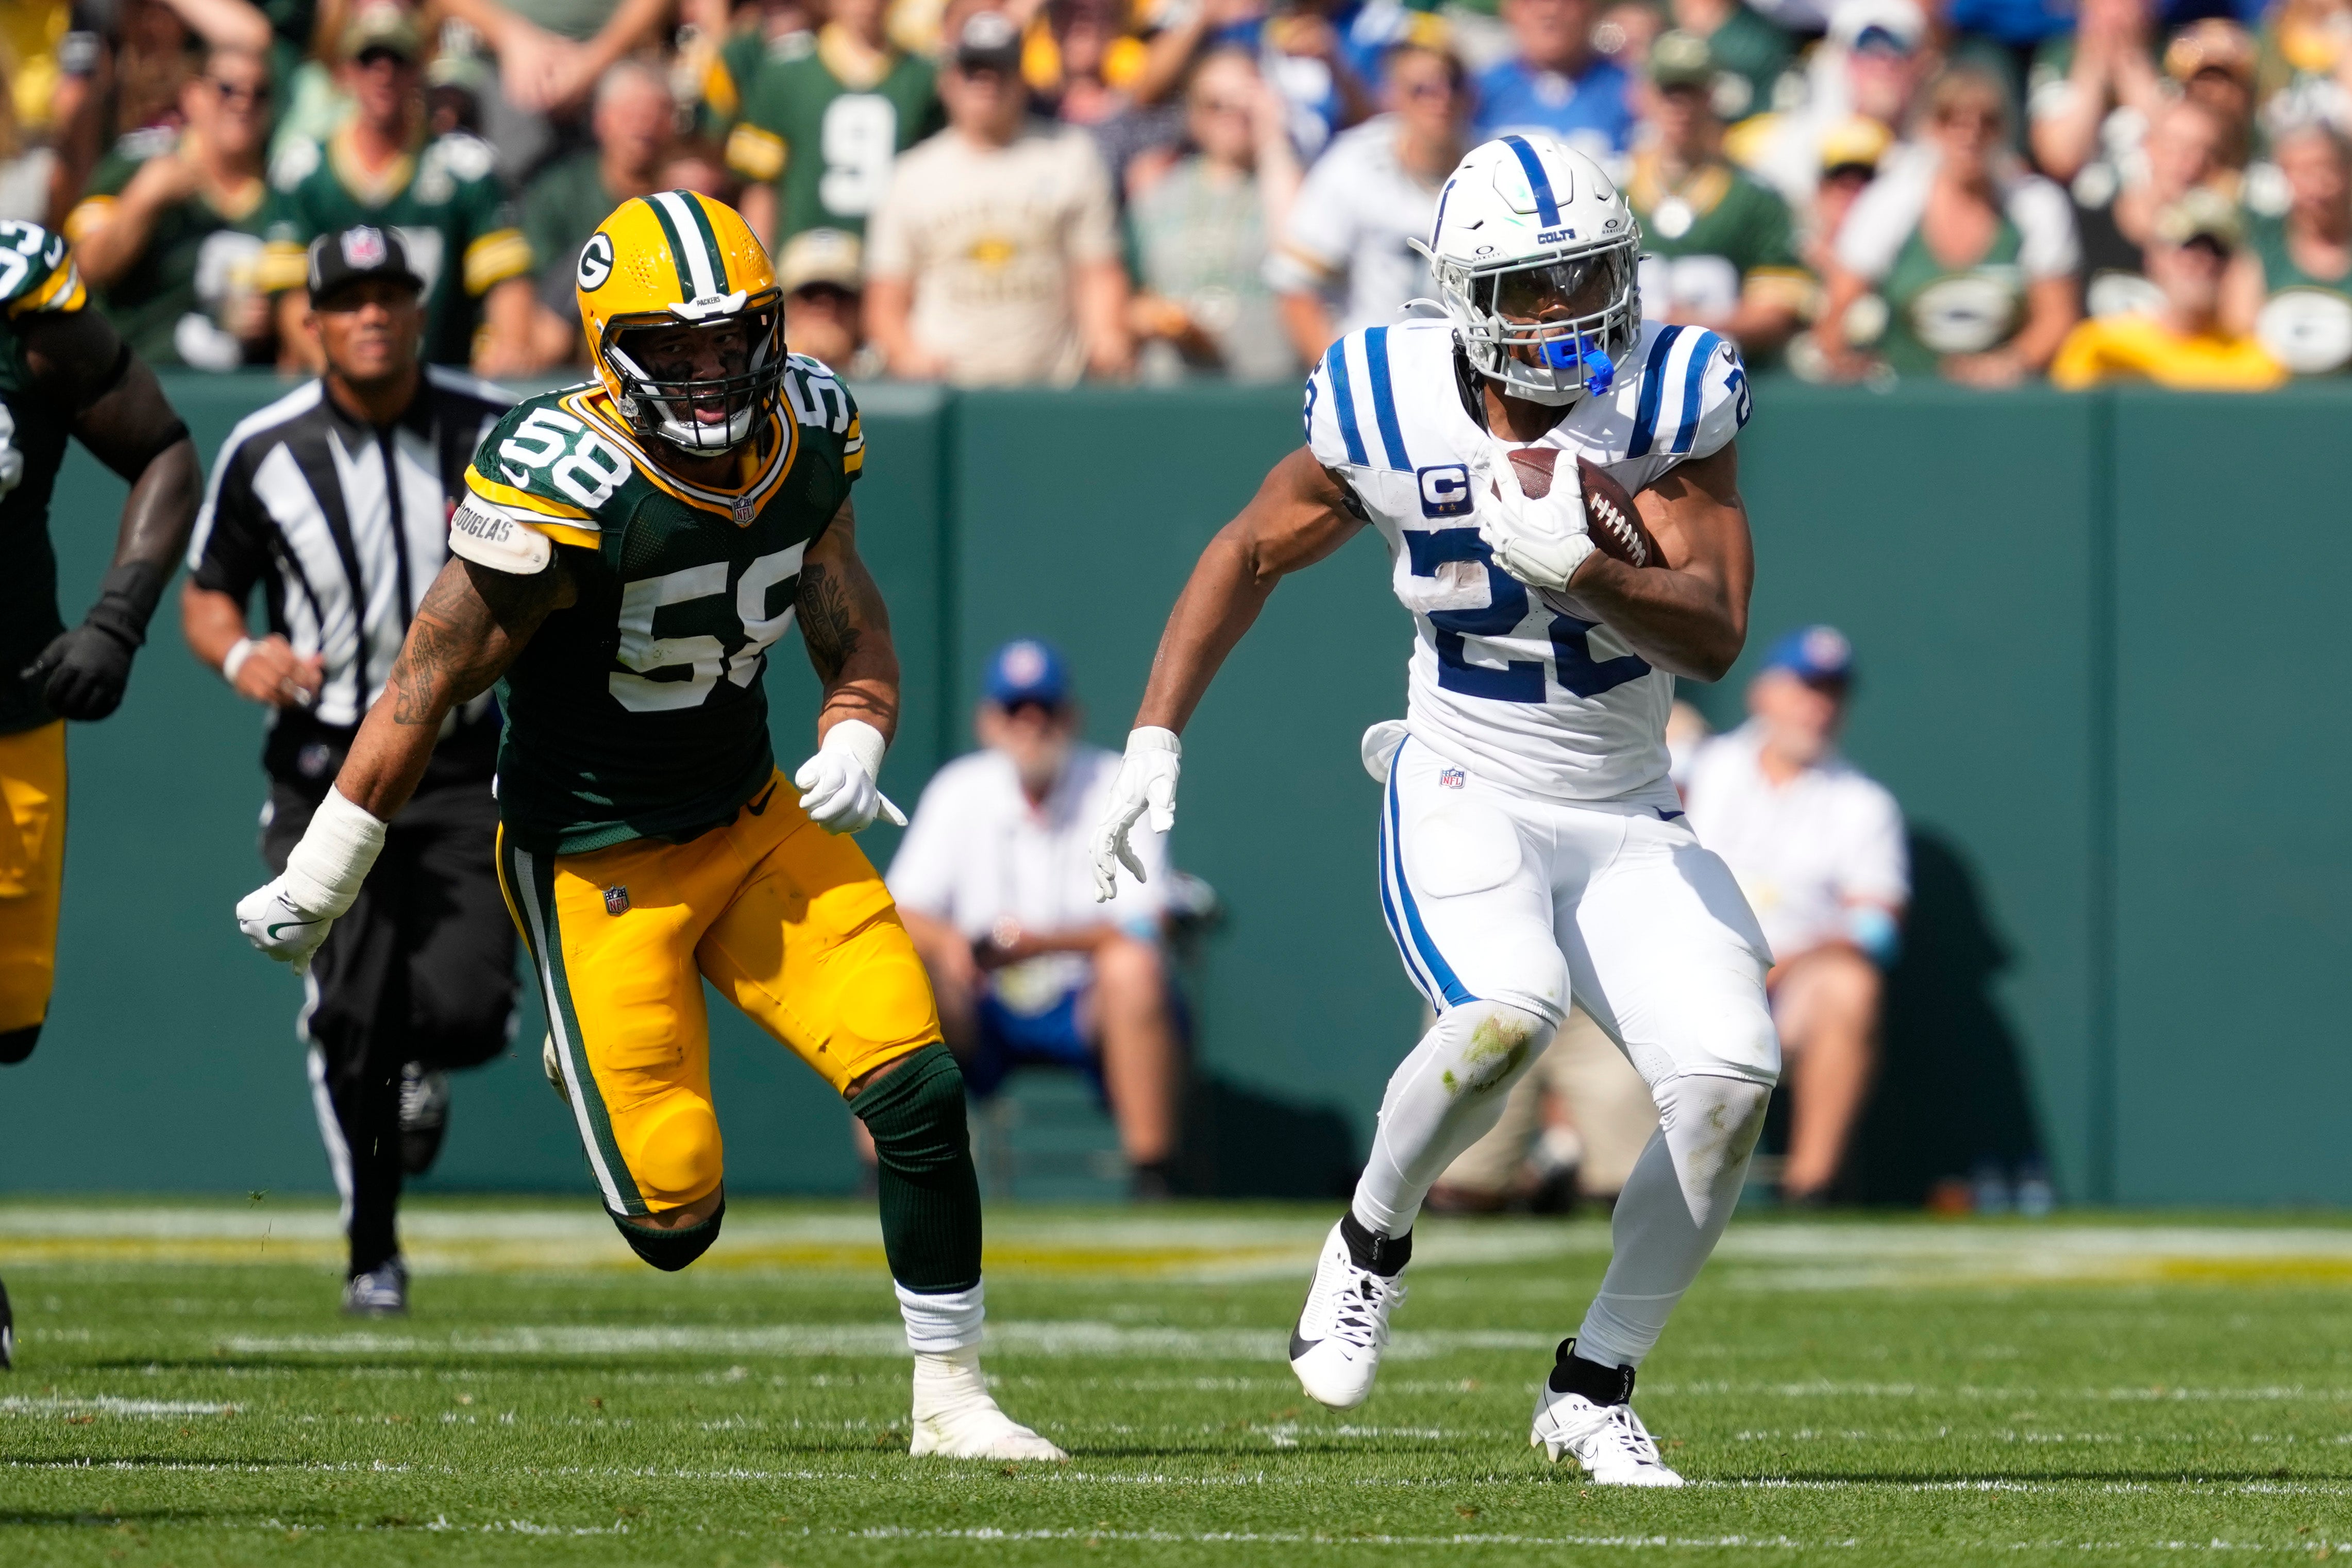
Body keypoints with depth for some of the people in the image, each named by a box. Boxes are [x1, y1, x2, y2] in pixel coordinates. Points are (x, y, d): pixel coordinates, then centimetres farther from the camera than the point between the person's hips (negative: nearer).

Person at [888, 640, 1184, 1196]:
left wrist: (1044, 941, -31)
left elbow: (1142, 926, -15)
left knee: (1133, 968, -34)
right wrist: (945, 942, -28)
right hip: (982, 1014, 2)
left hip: (1085, 1008, -2)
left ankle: (1152, 1185, -29)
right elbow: (900, 915, -3)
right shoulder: (959, 791, 4)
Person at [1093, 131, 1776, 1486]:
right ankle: (1375, 1236, -2)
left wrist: (1581, 572, -33)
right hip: (1463, 802, -2)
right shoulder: (1391, 410, -8)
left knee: (1730, 1080, -18)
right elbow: (1251, 555, 9)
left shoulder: (1674, 399, -10)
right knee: (1508, 1009, -34)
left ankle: (1595, 1387, 3)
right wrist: (1155, 737, 5)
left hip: (1629, 825, 2)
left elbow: (1716, 637, -16)